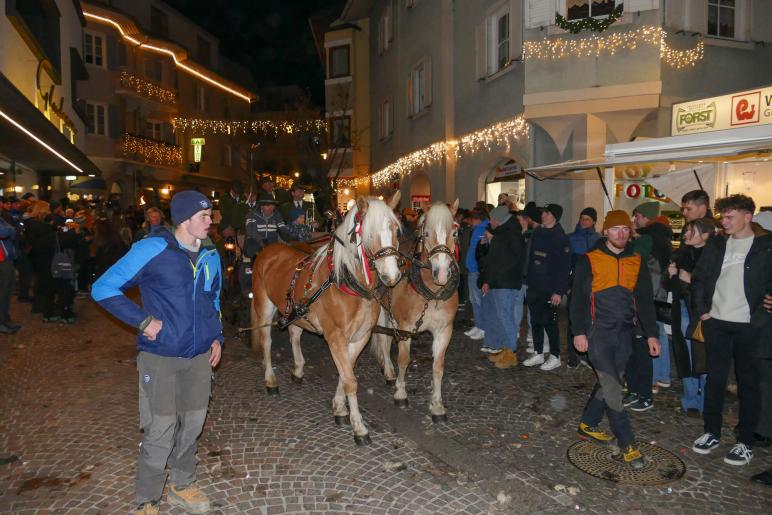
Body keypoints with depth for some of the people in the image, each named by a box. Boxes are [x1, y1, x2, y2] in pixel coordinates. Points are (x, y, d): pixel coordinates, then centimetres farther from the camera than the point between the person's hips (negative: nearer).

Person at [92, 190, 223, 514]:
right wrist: (143, 320, -17)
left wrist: (217, 337, 9)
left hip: (200, 355, 5)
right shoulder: (152, 249, -13)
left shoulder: (210, 255, 5)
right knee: (160, 432, 1)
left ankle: (182, 486, 37)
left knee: (192, 425, 15)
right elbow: (103, 288, -10)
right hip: (159, 357, -5)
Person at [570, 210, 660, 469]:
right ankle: (627, 444, -1)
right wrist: (579, 331, -9)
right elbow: (579, 299, -3)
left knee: (607, 383, 11)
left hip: (624, 333, 4)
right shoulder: (590, 260, -2)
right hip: (598, 332, -4)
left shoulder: (637, 262, 9)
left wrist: (651, 334, 7)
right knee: (612, 388, -8)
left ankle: (587, 425, 28)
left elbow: (645, 300, 12)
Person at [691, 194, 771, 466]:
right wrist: (702, 310, 5)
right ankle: (711, 433, 22)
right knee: (714, 379, 10)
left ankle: (745, 442, 17)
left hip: (748, 326, -3)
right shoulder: (715, 246, 9)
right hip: (716, 323, 4)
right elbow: (700, 279, 13)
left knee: (748, 383, 7)